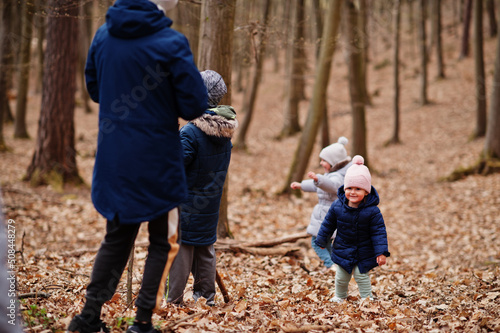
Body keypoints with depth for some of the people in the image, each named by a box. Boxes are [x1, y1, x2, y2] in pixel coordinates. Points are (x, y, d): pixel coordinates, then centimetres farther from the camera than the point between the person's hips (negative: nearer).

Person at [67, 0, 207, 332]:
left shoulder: (103, 34, 1)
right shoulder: (171, 43, -16)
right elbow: (194, 105, -14)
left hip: (112, 161, 5)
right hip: (158, 160, -5)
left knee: (117, 238, 19)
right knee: (164, 242, 11)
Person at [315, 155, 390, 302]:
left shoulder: (372, 211, -21)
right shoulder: (337, 206, -13)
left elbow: (379, 232, -16)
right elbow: (328, 224, 3)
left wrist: (381, 252, -21)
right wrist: (322, 241, 12)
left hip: (363, 253, -3)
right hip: (342, 250, 3)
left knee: (361, 276, 3)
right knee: (341, 277, 15)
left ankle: (367, 299, 22)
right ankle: (339, 297, 39)